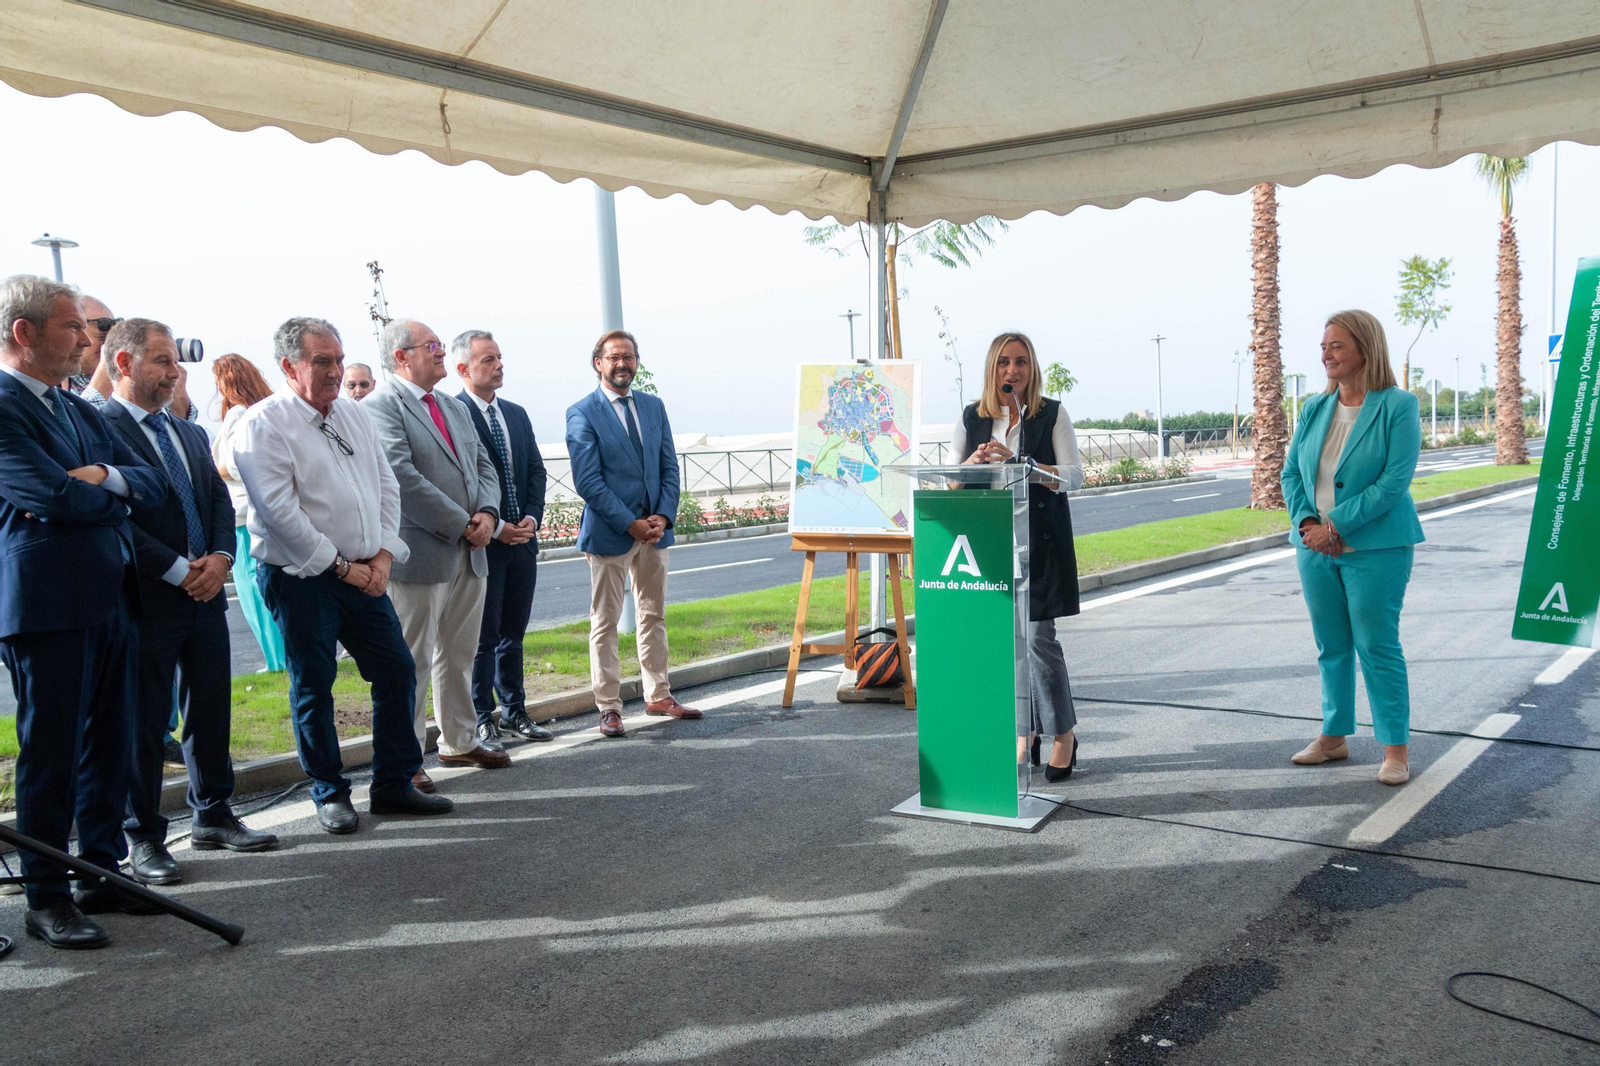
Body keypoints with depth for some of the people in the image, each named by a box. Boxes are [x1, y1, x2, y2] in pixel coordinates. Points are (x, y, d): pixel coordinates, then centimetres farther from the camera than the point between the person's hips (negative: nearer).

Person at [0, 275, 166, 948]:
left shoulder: (81, 412, 17)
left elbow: (153, 483, 11)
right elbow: (55, 496, -21)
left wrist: (103, 476, -10)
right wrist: (109, 490, 0)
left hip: (111, 600, 8)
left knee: (109, 747, 14)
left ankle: (104, 874, 26)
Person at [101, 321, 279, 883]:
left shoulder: (191, 434, 16)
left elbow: (220, 502, 13)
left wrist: (220, 558, -6)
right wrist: (181, 571, -16)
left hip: (205, 592, 7)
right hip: (147, 600, -7)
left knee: (213, 710, 14)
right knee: (144, 721, 3)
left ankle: (213, 816, 28)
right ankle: (143, 838, 14)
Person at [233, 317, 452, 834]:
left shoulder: (354, 414, 11)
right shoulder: (264, 424, -10)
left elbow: (387, 487, 12)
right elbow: (279, 511, -16)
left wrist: (383, 556, -1)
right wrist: (342, 566, -13)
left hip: (364, 573, 6)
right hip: (301, 577, -6)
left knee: (398, 670, 6)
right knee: (313, 688, 3)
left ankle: (394, 784, 19)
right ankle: (330, 793, 19)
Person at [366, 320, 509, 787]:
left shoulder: (455, 408, 18)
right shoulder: (381, 406, -10)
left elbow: (483, 466, 16)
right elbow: (401, 476, -20)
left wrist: (488, 513, -4)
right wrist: (461, 525, -17)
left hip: (469, 555, 8)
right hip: (420, 554, -8)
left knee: (460, 656, 17)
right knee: (412, 661, 1)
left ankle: (458, 742, 30)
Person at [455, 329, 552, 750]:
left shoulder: (516, 414, 13)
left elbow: (536, 471, 13)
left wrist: (532, 518, -2)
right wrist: (495, 527, -15)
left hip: (522, 541, 6)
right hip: (482, 543, -6)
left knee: (513, 633, 14)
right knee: (483, 637, 2)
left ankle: (514, 711, 23)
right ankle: (482, 720, 11)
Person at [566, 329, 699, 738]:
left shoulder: (653, 407, 10)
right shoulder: (582, 414, -7)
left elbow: (669, 468, 9)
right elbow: (588, 481, -13)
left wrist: (663, 516, -6)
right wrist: (630, 524, -16)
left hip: (655, 528, 6)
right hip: (609, 532, -5)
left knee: (654, 615, 14)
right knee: (605, 623, 1)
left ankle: (658, 696, 25)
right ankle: (608, 707, 9)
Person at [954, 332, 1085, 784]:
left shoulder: (1052, 414, 1)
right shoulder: (972, 417, 9)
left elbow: (1074, 476, -6)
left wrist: (1017, 462, -18)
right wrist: (974, 463, -13)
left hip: (1040, 539, -3)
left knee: (1038, 637, -7)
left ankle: (1063, 733, 9)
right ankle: (1025, 732, 19)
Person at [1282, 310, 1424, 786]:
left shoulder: (1399, 406, -8)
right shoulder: (1315, 408, 8)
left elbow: (1395, 480, -15)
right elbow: (1291, 472, 10)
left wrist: (1336, 525, -18)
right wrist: (1305, 522, -8)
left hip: (1375, 548, -5)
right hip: (1315, 548, 6)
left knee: (1378, 646, -2)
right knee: (1331, 647, 13)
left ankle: (1395, 748, 9)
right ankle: (1334, 736, 26)